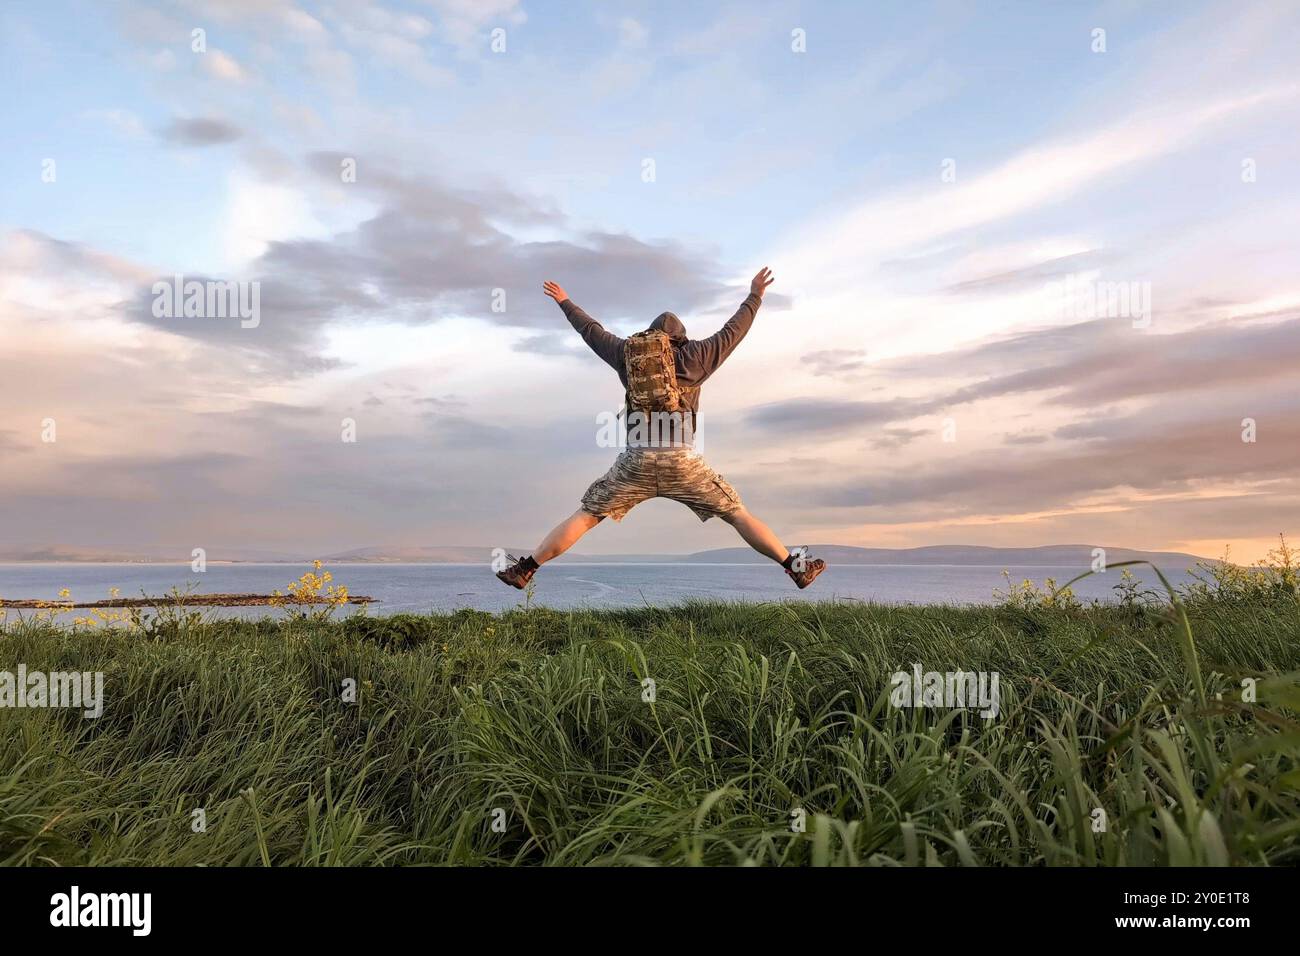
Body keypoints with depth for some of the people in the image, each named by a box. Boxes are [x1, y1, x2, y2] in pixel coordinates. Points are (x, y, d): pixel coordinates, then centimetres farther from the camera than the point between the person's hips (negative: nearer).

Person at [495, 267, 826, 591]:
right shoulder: (692, 355, 10)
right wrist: (754, 295, 34)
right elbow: (733, 331, 19)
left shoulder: (626, 353, 15)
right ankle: (796, 568, 8)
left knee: (584, 516, 10)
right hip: (682, 462, -1)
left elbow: (591, 330, 29)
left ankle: (524, 569, 8)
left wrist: (564, 302, 45)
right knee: (738, 514, 9)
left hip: (636, 461, 1)